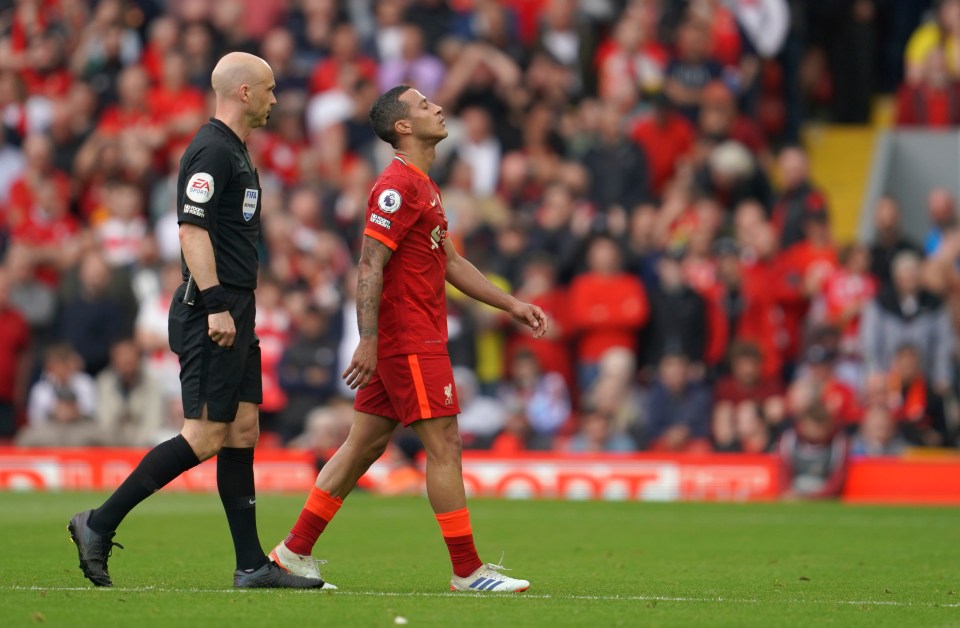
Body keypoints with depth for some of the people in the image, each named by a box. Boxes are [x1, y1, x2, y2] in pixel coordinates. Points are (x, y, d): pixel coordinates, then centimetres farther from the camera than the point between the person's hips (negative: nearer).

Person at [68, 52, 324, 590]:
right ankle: (99, 525, -6)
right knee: (205, 437, -11)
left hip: (233, 315, 10)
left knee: (242, 431, 7)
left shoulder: (235, 151, 18)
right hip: (213, 315, -10)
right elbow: (192, 228, -21)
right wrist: (214, 304, -25)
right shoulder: (211, 151, -13)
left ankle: (252, 565, 8)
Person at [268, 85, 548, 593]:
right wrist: (368, 341, -26)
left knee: (366, 444, 11)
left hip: (416, 339, 10)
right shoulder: (397, 186, -14)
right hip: (410, 340, -10)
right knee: (444, 445, -7)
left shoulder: (424, 188, 18)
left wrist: (512, 305, 21)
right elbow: (370, 266, -20)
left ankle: (295, 551, 14)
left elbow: (450, 263, 24)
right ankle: (467, 570, -3)